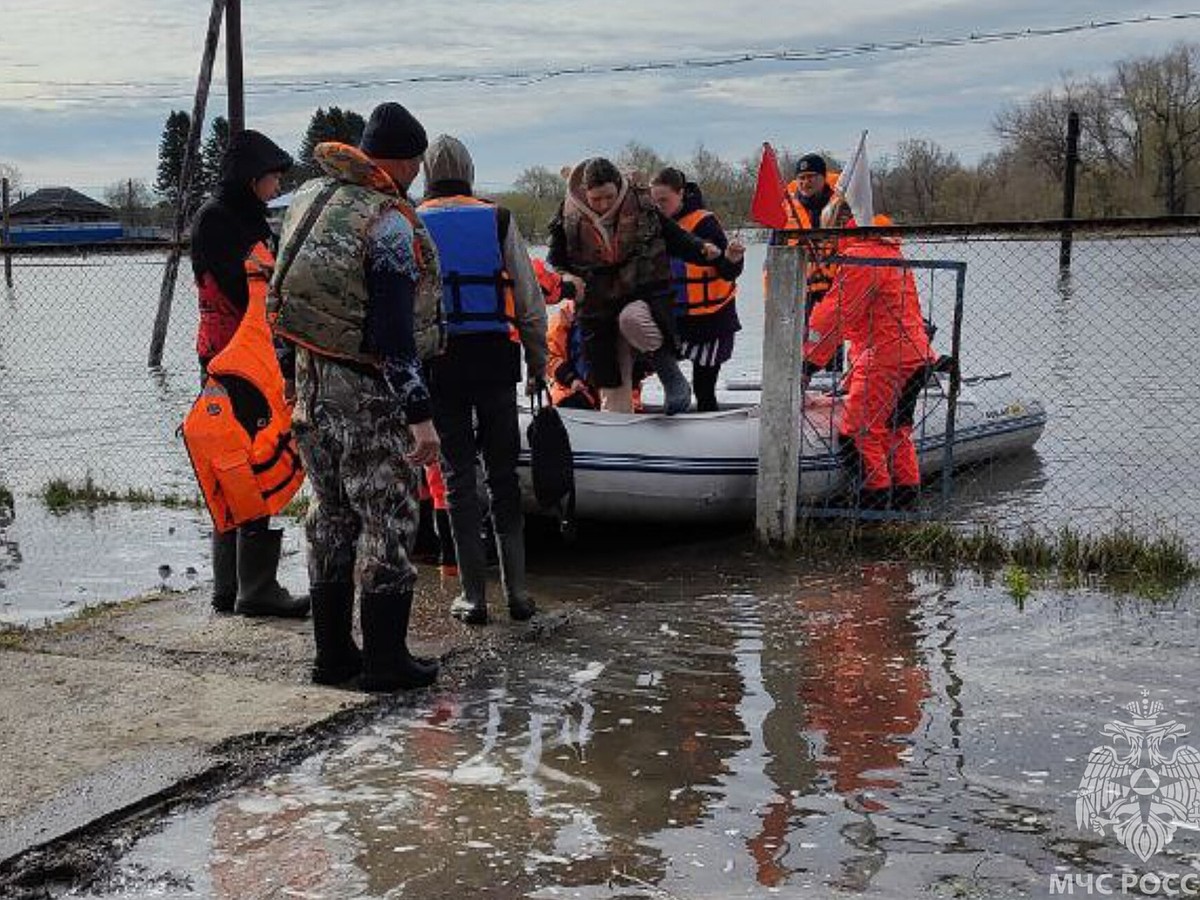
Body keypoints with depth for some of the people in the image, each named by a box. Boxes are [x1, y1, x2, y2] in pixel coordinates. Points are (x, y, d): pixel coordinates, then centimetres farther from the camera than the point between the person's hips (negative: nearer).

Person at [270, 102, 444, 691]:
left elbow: (286, 294, 15)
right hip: (369, 394, -8)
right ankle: (385, 660, 7)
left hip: (311, 377, 8)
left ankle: (332, 653, 23)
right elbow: (394, 333, -21)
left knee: (331, 516, 15)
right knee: (387, 520, 2)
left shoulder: (307, 197, 8)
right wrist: (420, 414, -18)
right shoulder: (388, 223, -17)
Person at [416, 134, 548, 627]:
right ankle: (517, 590, 10)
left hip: (439, 362, -1)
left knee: (459, 476, 5)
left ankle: (473, 595, 7)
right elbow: (530, 300, 2)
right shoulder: (499, 220, 3)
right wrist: (538, 363, 12)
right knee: (503, 474, 9)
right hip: (495, 357, 1)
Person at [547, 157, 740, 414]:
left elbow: (676, 238, 5)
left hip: (647, 294, -2)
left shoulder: (640, 205, -5)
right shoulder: (569, 219, -2)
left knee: (632, 319, -38)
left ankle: (673, 378, -17)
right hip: (599, 304, 2)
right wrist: (566, 278, -11)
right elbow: (555, 263, 9)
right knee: (612, 389, 4)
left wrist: (703, 251, -11)